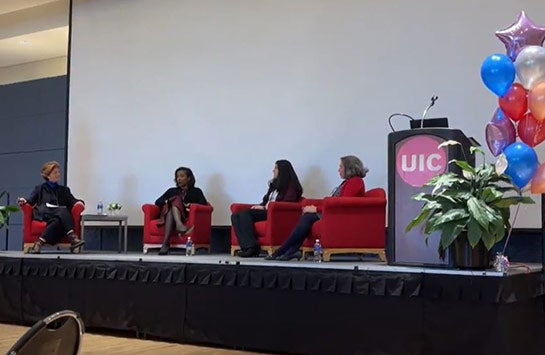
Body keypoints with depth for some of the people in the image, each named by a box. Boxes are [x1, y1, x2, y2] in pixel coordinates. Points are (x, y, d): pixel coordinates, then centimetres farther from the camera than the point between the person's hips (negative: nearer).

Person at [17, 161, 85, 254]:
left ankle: (40, 242, -45)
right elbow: (31, 200, 11)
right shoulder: (40, 189, 26)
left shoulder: (64, 190, 30)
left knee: (58, 220, -36)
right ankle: (73, 238, -50)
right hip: (43, 214, -3)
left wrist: (79, 202, -8)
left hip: (61, 215, 3)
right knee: (63, 211, -35)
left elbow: (72, 201, 15)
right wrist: (24, 201, -13)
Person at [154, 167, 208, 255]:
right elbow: (158, 202, 16)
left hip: (186, 216, -1)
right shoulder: (172, 191, 29)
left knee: (176, 200, -28)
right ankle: (180, 226, -59)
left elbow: (203, 203, 1)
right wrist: (167, 202, -5)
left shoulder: (196, 191, 21)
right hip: (169, 215, 2)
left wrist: (190, 206, -14)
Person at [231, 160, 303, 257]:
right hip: (265, 210, 9)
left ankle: (252, 247, -31)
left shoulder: (291, 186, 2)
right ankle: (246, 247, -30)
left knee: (244, 214, -29)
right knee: (235, 216, -15)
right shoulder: (275, 184, 29)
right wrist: (259, 206, 5)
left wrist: (264, 208, -12)